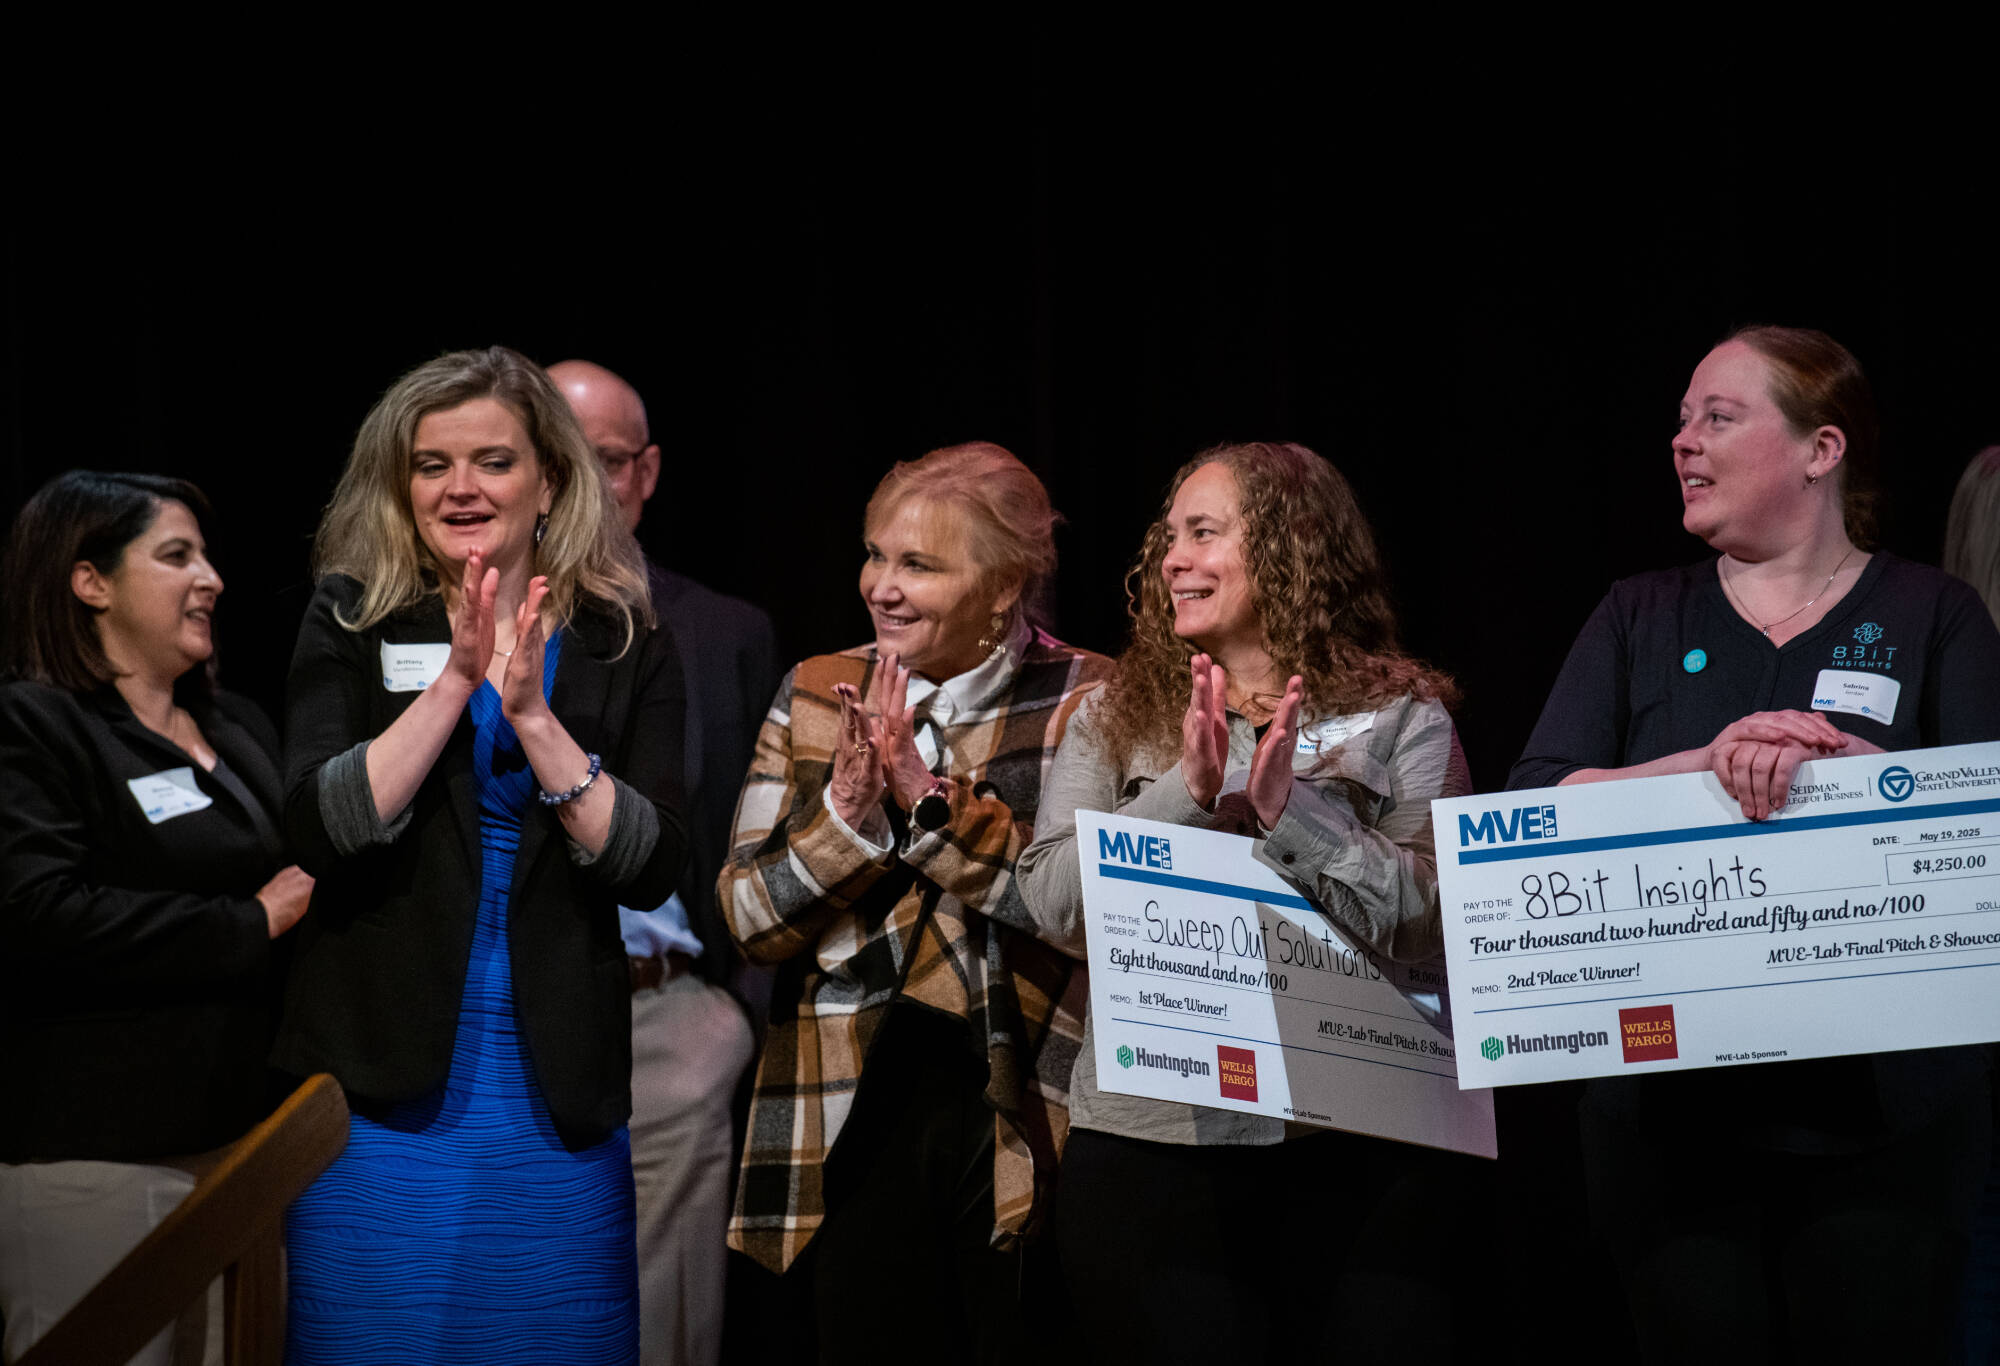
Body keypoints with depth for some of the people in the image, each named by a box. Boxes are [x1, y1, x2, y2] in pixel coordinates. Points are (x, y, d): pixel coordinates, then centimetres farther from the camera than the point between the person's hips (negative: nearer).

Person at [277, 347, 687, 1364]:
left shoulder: (625, 647, 4)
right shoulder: (353, 624, 2)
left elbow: (650, 868, -7)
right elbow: (321, 830, -12)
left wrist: (533, 715, -18)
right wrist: (456, 681, -19)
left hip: (559, 1091, 1)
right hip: (382, 1082, -1)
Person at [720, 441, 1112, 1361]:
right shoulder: (816, 697, 8)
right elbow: (748, 920, 3)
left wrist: (933, 797, -19)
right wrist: (848, 809, -13)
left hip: (1024, 1113, -3)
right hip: (855, 1117, 3)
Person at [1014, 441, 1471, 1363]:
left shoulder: (1402, 721, 5)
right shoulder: (1114, 723, 11)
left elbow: (1436, 922, -6)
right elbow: (1055, 905, -1)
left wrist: (1292, 811, -16)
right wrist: (1183, 796, -13)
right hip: (1149, 1145, 1)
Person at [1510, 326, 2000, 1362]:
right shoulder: (1639, 619, 12)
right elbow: (1532, 806, -1)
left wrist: (1840, 759, -22)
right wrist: (1710, 763, -16)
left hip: (1885, 1110, -1)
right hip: (1672, 1110, 2)